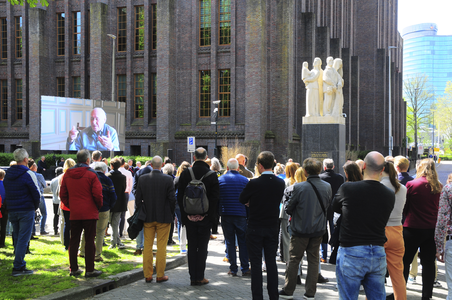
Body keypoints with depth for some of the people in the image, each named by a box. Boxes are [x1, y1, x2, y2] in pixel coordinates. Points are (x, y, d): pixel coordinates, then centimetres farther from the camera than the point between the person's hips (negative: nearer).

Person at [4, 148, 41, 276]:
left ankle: (20, 265, 19)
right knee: (23, 239, -4)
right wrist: (35, 207, 4)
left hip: (11, 211, 7)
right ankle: (18, 267, -6)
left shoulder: (7, 174, 10)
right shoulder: (28, 174, -12)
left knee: (17, 238, 14)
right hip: (26, 210, -7)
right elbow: (36, 194, -12)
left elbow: (6, 193, 14)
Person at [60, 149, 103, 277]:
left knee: (74, 241, 12)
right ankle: (90, 270, 3)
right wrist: (99, 206, 5)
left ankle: (74, 269, 17)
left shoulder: (67, 174, 5)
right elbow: (98, 195, -12)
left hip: (74, 214, 5)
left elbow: (63, 195, 9)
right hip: (89, 213, -5)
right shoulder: (91, 174, -11)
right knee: (89, 241, 1)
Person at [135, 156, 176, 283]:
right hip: (164, 218, -2)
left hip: (148, 218, 2)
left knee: (147, 246, 10)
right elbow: (172, 199, -8)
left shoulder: (142, 179, -2)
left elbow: (138, 198, 2)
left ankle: (147, 275, 14)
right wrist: (171, 214, 6)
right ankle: (160, 275, 10)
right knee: (161, 247, 5)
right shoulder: (168, 179, -9)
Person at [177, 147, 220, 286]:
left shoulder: (185, 174, -2)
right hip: (205, 217, -2)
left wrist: (183, 216, 8)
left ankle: (192, 277, 13)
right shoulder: (212, 175, -8)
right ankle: (200, 277, 8)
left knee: (192, 247, 9)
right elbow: (215, 198, -7)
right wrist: (212, 217, 0)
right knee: (202, 247, 6)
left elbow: (180, 196, 2)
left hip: (190, 217, 2)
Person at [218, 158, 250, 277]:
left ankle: (233, 269, 8)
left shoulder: (220, 179, 1)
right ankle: (245, 268, 10)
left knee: (229, 242, 6)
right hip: (241, 215, 0)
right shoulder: (244, 180, -1)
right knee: (243, 242, 8)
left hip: (226, 215, 1)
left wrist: (218, 214, 16)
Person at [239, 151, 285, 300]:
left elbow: (242, 200, -3)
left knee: (256, 264, 3)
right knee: (271, 262, 13)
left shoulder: (254, 183, -17)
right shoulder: (280, 183, -3)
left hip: (255, 229, -4)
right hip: (273, 228, 4)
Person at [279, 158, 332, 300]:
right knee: (313, 260, 12)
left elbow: (288, 208, -8)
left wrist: (286, 205, 14)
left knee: (294, 260, 9)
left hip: (300, 229, -3)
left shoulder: (299, 187, -18)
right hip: (318, 229, 3)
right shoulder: (327, 187, -5)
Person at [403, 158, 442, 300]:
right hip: (432, 229, 4)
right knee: (428, 262, 9)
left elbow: (404, 207, -2)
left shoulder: (411, 184, -10)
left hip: (413, 228, -4)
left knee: (405, 261, 5)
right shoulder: (438, 187, 1)